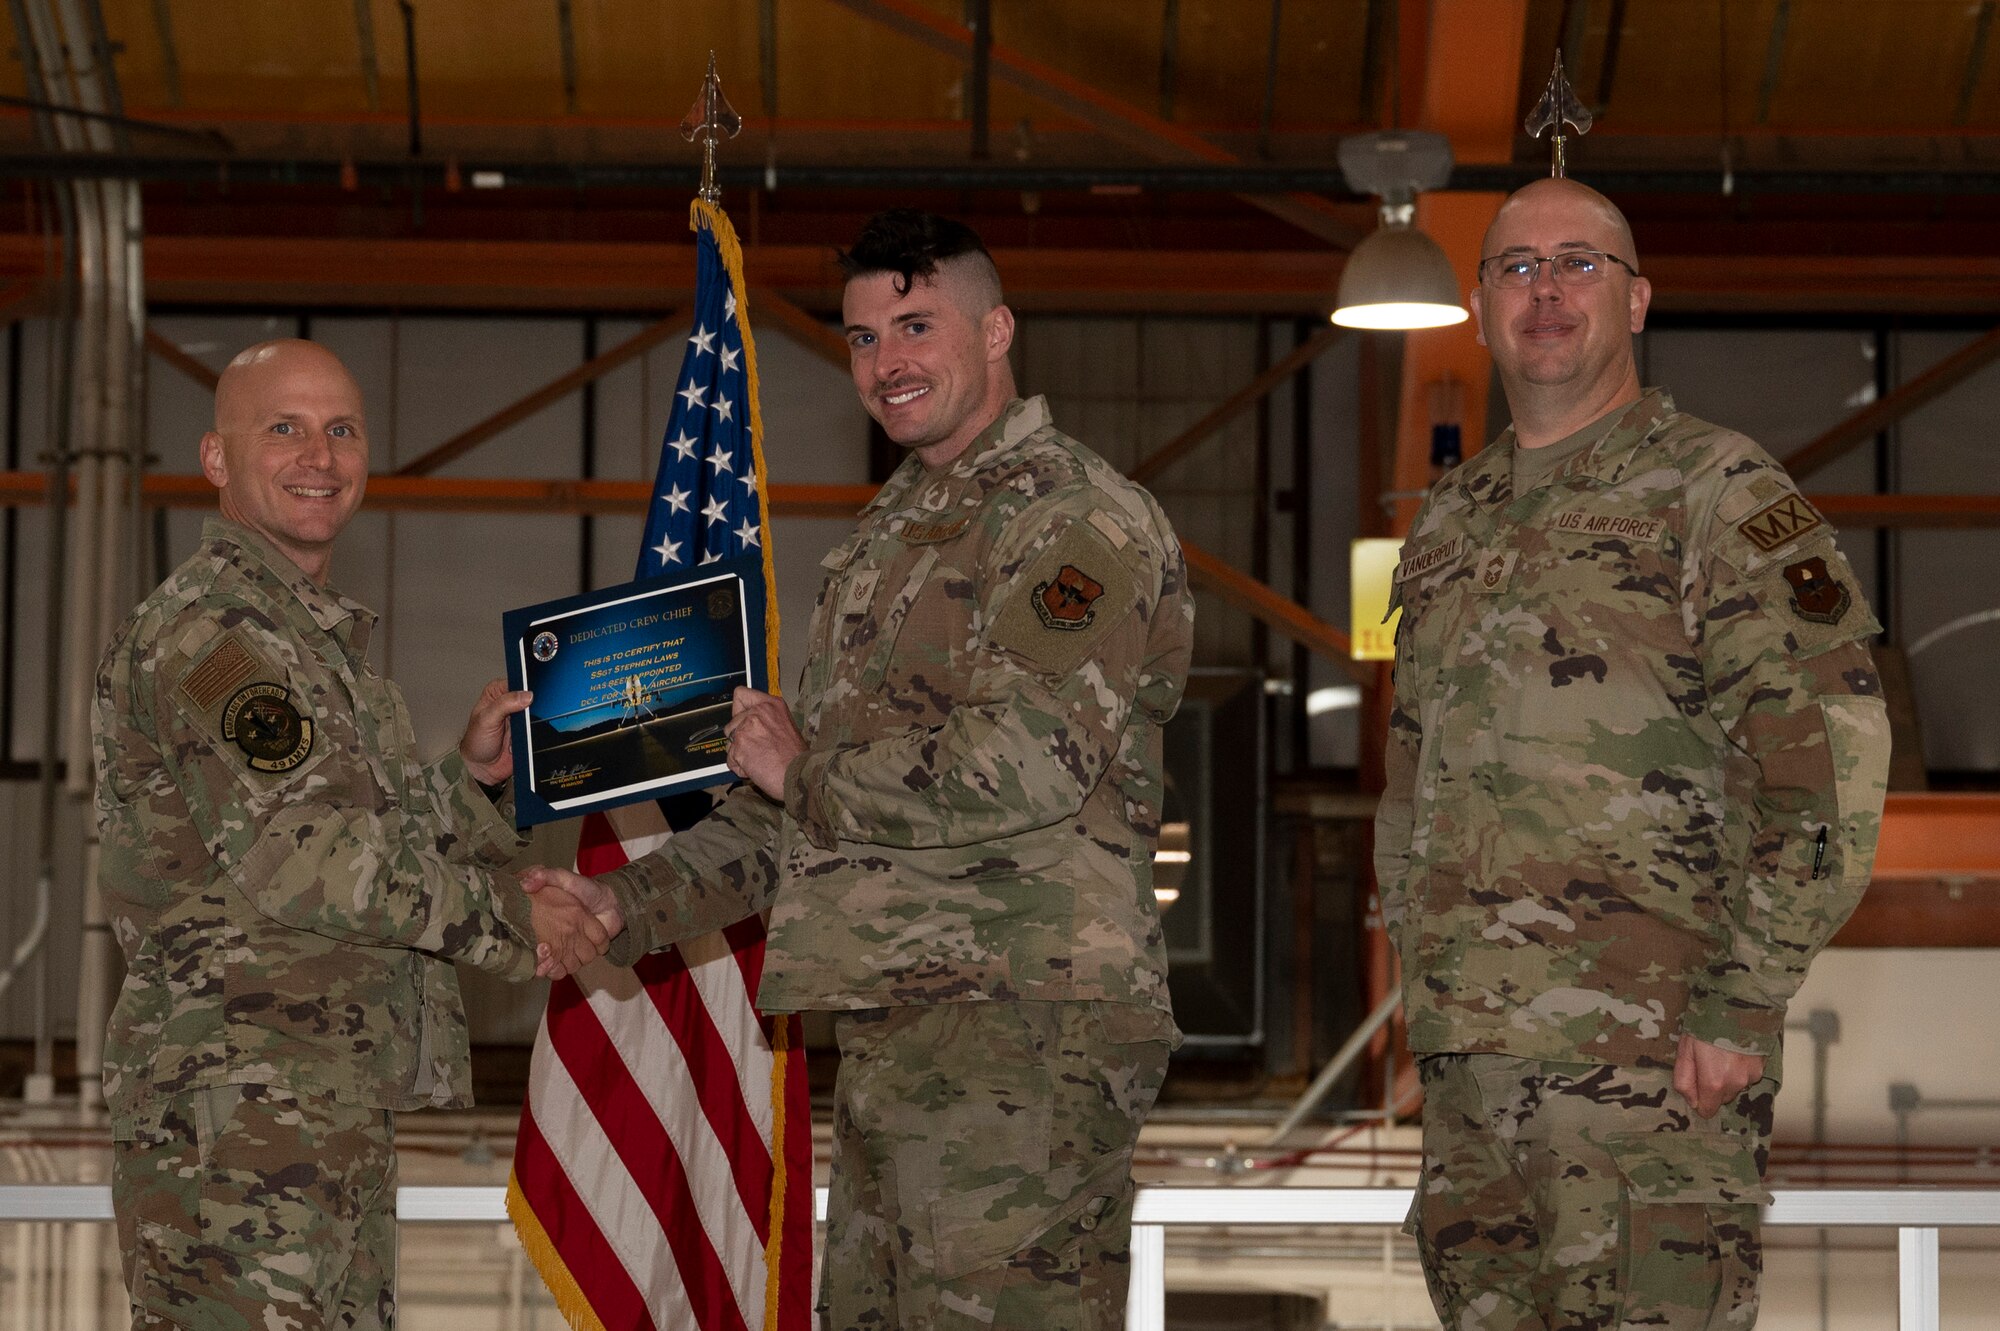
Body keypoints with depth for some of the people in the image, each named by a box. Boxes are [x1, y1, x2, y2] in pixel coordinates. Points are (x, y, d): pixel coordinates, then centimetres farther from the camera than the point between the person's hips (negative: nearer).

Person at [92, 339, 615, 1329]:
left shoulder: (322, 636, 23)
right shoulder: (203, 630, -10)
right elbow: (292, 856, -19)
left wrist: (478, 774, 10)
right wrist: (507, 920, -12)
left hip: (339, 1116, 10)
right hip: (237, 1113, -10)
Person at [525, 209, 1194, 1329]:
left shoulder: (1083, 519, -6)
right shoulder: (882, 543, 24)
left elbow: (1027, 765, -21)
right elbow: (792, 807, 28)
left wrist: (806, 773, -7)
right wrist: (630, 904, 16)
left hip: (1024, 1035, -9)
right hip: (890, 1041, 9)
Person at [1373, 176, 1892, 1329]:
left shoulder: (1719, 493, -3)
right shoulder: (1451, 523, 19)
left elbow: (1830, 764, -11)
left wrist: (1744, 1005, -15)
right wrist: (1427, 998, 16)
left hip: (1655, 1055, -7)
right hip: (1468, 1059, 7)